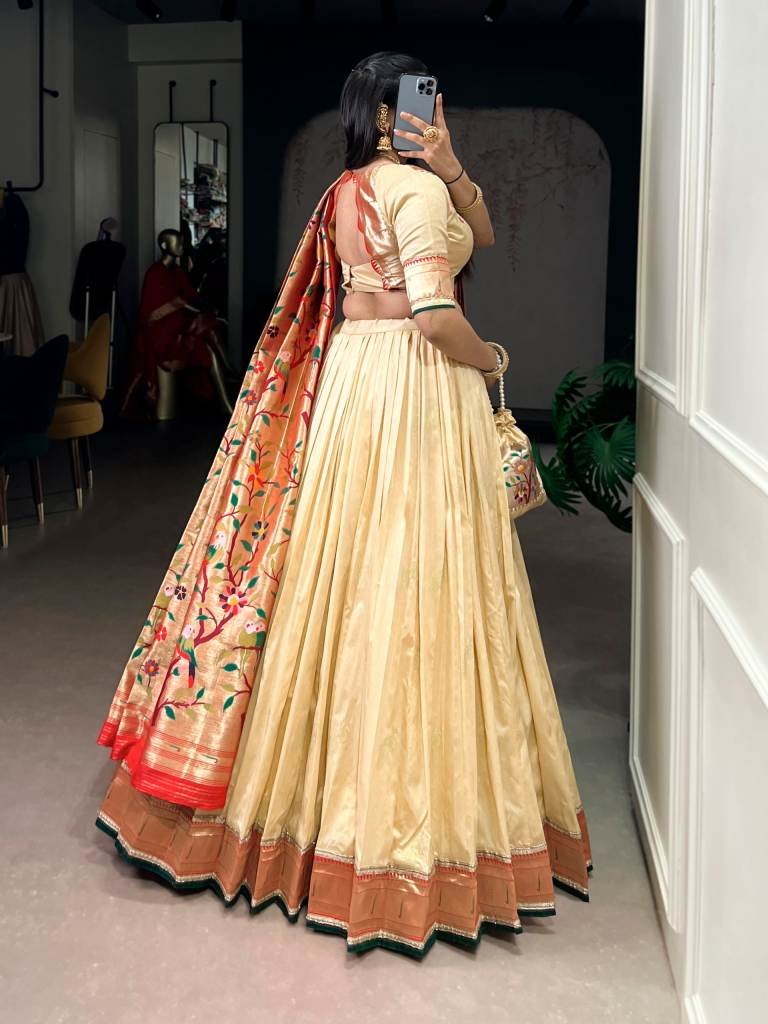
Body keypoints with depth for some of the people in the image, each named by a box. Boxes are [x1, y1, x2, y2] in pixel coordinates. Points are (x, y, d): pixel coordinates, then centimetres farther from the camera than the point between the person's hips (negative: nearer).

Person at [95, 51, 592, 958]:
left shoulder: (353, 188, 17)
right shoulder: (414, 186, -11)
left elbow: (480, 235, 15)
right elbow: (436, 315, -21)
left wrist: (450, 167, 0)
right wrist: (484, 359, -2)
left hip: (352, 377, 9)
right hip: (417, 388, -9)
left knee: (350, 582, 14)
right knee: (413, 587, -3)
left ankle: (334, 775, 26)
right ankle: (413, 807, 6)